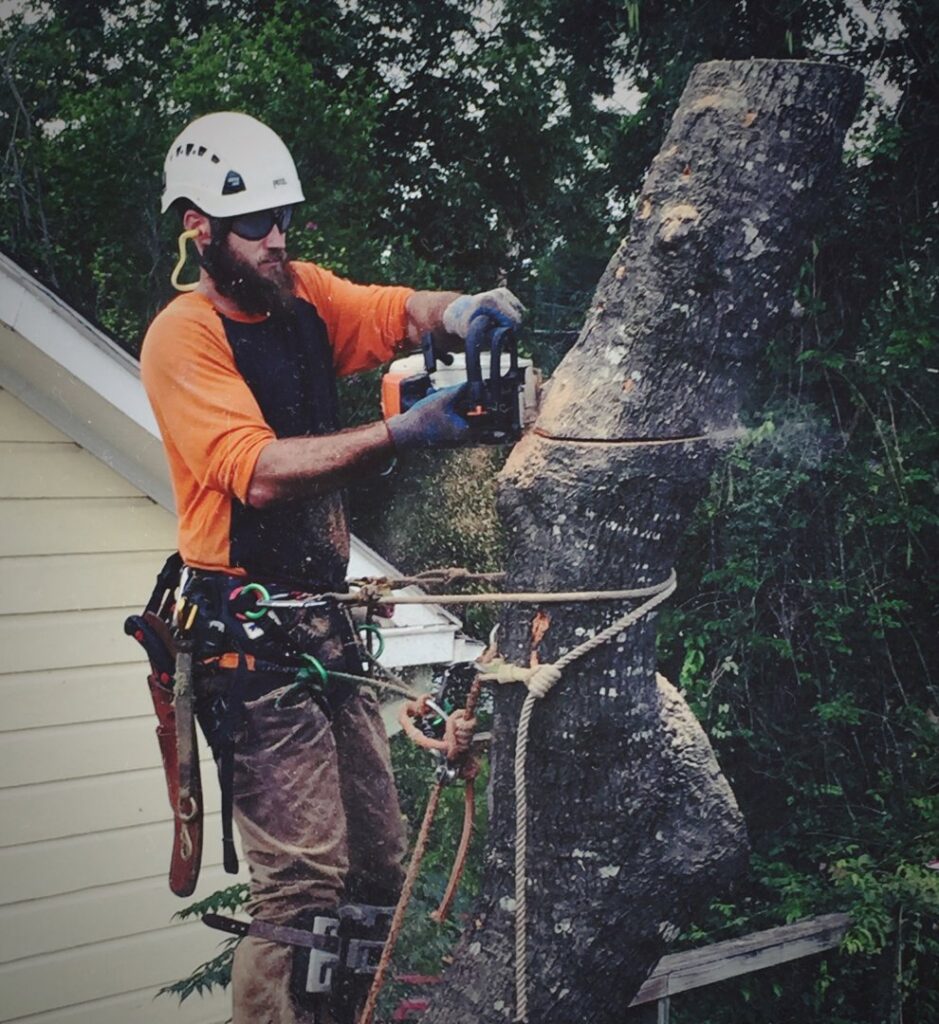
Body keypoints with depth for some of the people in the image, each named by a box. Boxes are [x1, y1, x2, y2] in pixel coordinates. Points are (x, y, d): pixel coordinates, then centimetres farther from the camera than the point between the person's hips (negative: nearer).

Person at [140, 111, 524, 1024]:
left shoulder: (302, 295, 11)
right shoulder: (183, 337, -11)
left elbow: (404, 312, 6)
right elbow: (260, 471, -23)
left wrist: (463, 313, -17)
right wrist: (399, 433, -31)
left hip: (321, 622, 8)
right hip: (250, 634, -8)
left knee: (378, 867, 12)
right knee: (305, 884, -10)